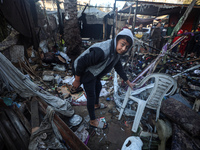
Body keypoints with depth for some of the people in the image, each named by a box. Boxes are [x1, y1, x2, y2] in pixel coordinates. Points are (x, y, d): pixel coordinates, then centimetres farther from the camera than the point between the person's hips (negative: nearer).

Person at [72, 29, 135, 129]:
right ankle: (93, 121, 23)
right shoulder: (102, 51, -37)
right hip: (85, 71, -9)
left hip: (94, 72, 9)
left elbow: (118, 67, 8)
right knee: (91, 96, 1)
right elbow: (81, 62, -32)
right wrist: (77, 80, -21)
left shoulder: (116, 51, -5)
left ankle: (96, 104, 56)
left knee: (98, 87, 26)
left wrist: (128, 82, 12)